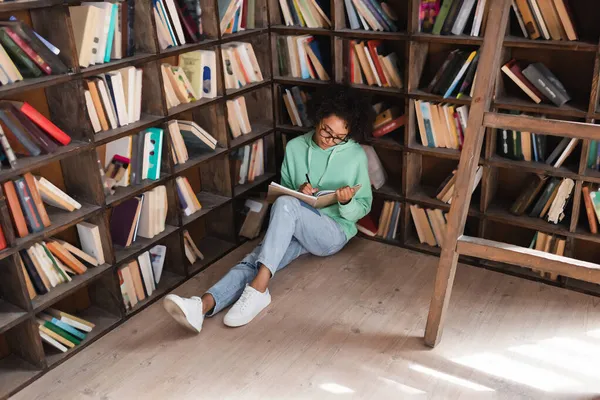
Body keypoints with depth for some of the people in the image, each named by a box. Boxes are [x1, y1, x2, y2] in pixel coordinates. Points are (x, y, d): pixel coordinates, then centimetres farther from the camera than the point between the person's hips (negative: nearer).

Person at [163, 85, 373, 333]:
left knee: (285, 204, -34)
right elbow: (283, 191, 12)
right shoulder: (295, 148, 5)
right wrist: (298, 193, -11)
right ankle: (203, 305, -50)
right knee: (256, 258, -27)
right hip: (295, 230, 4)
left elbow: (363, 208, 2)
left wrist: (347, 202, -21)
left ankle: (258, 288, -40)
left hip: (333, 232, -3)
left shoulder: (356, 156, -2)